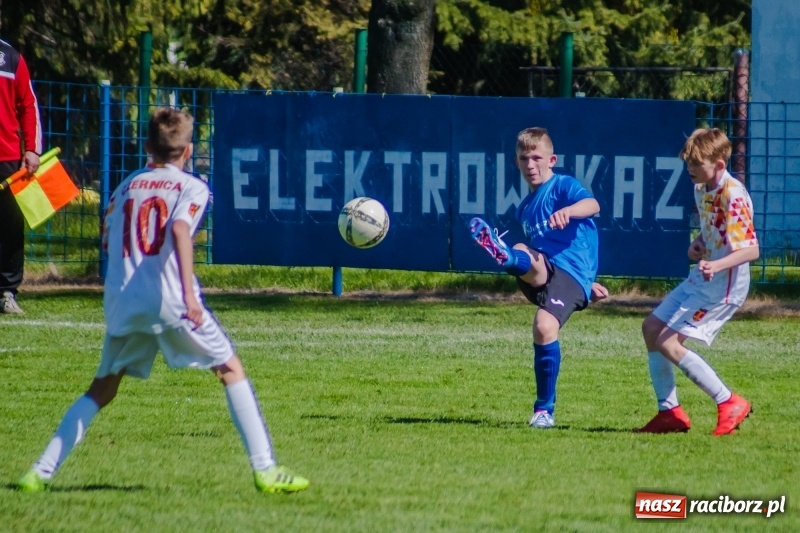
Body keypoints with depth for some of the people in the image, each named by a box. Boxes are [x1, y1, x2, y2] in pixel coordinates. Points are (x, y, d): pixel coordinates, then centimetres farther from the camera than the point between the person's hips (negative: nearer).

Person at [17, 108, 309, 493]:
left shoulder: (126, 187, 19)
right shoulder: (191, 187, 5)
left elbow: (107, 241, 19)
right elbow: (180, 229, -14)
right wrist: (189, 293, -23)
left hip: (122, 302, 4)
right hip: (169, 300, -4)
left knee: (102, 388, 17)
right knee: (230, 370, 9)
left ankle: (42, 471, 4)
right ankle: (265, 469, 1)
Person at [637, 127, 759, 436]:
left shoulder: (732, 195, -21)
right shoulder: (701, 190, 8)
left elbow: (751, 249, -27)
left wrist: (717, 265, -42)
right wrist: (697, 245, 4)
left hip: (723, 285, -10)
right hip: (700, 280, 10)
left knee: (667, 342, -15)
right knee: (651, 328, 14)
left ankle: (729, 404, -7)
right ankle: (670, 412, 19)